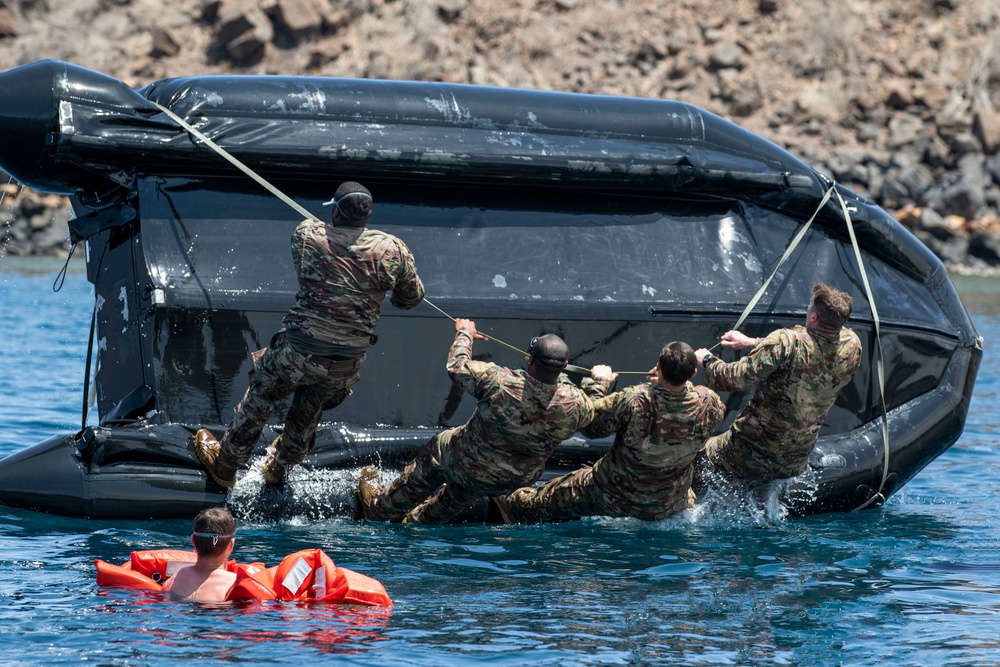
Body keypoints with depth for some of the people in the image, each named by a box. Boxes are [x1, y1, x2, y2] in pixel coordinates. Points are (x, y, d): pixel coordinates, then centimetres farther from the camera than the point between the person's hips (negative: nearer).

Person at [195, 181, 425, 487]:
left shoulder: (307, 235, -14)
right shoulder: (393, 250, -12)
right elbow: (412, 298, 3)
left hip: (298, 351, -3)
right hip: (347, 366, 3)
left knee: (257, 404, 22)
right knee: (306, 416, 29)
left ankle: (224, 464, 40)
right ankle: (278, 469, 52)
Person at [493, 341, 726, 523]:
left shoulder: (632, 401, -33)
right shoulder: (707, 403, -24)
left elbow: (590, 424, -16)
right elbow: (720, 410, 4)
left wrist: (597, 383, -1)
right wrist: (681, 379, 7)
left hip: (614, 496, -2)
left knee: (557, 495, 24)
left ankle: (514, 506, 46)